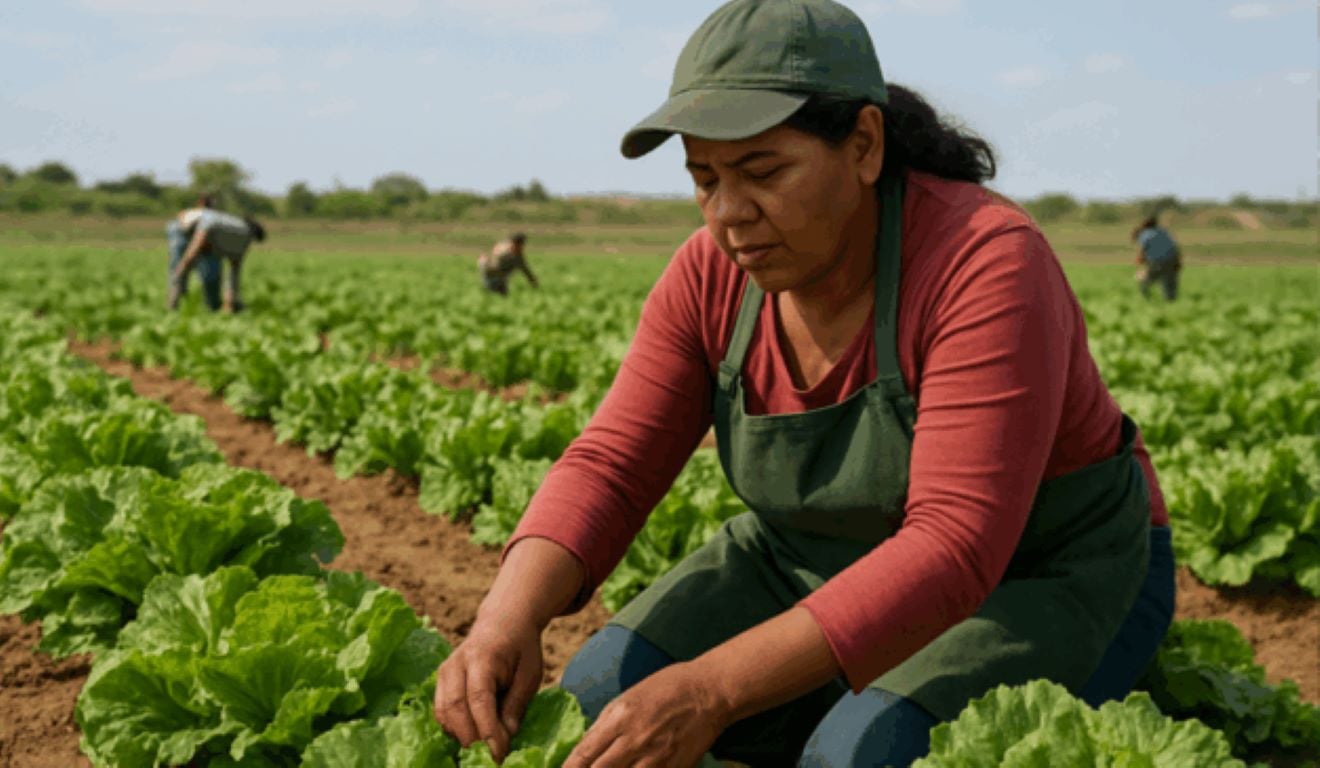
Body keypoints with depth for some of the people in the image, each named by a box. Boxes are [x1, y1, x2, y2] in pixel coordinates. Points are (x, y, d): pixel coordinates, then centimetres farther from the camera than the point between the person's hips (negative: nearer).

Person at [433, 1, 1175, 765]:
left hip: (1045, 587, -5)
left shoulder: (985, 269, -31)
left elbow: (955, 548, -38)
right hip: (836, 571, 5)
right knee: (599, 706, -14)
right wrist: (507, 619, -34)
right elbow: (609, 471, -14)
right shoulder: (716, 275, -12)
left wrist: (713, 689, -46)